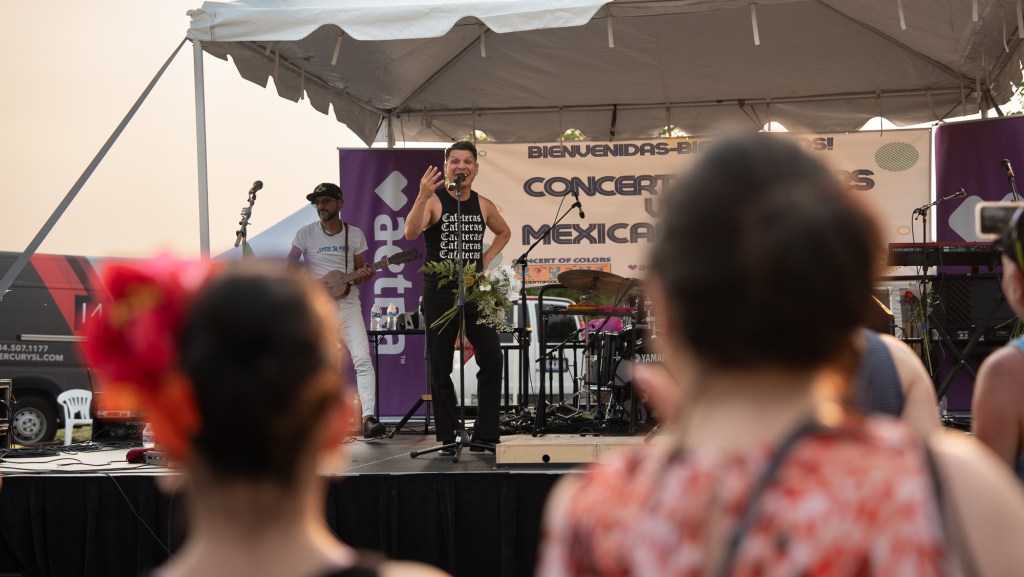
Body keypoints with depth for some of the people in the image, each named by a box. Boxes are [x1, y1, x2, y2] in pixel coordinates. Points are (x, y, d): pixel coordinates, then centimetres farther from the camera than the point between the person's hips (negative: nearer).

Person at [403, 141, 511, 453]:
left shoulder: (483, 205, 8)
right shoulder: (433, 201, -6)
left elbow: (504, 233, 27)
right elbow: (411, 233, -25)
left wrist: (486, 259, 11)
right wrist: (422, 197, -38)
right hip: (439, 293, -3)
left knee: (492, 359, -5)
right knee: (440, 367, 3)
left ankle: (485, 435, 3)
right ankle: (448, 437, 14)